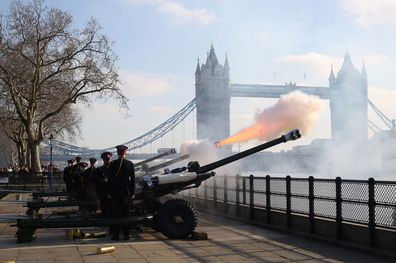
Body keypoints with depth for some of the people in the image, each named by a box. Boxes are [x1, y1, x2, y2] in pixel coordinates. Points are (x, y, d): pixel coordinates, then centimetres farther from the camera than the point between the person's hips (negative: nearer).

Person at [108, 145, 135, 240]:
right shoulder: (130, 164, -2)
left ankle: (115, 234, 4)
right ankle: (126, 234, 10)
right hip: (126, 192, 2)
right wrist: (132, 192, 5)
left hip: (115, 193, -2)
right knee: (125, 213, 8)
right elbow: (132, 179, -1)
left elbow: (110, 179, -5)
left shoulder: (113, 164, -7)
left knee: (115, 214, 4)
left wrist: (110, 192, 1)